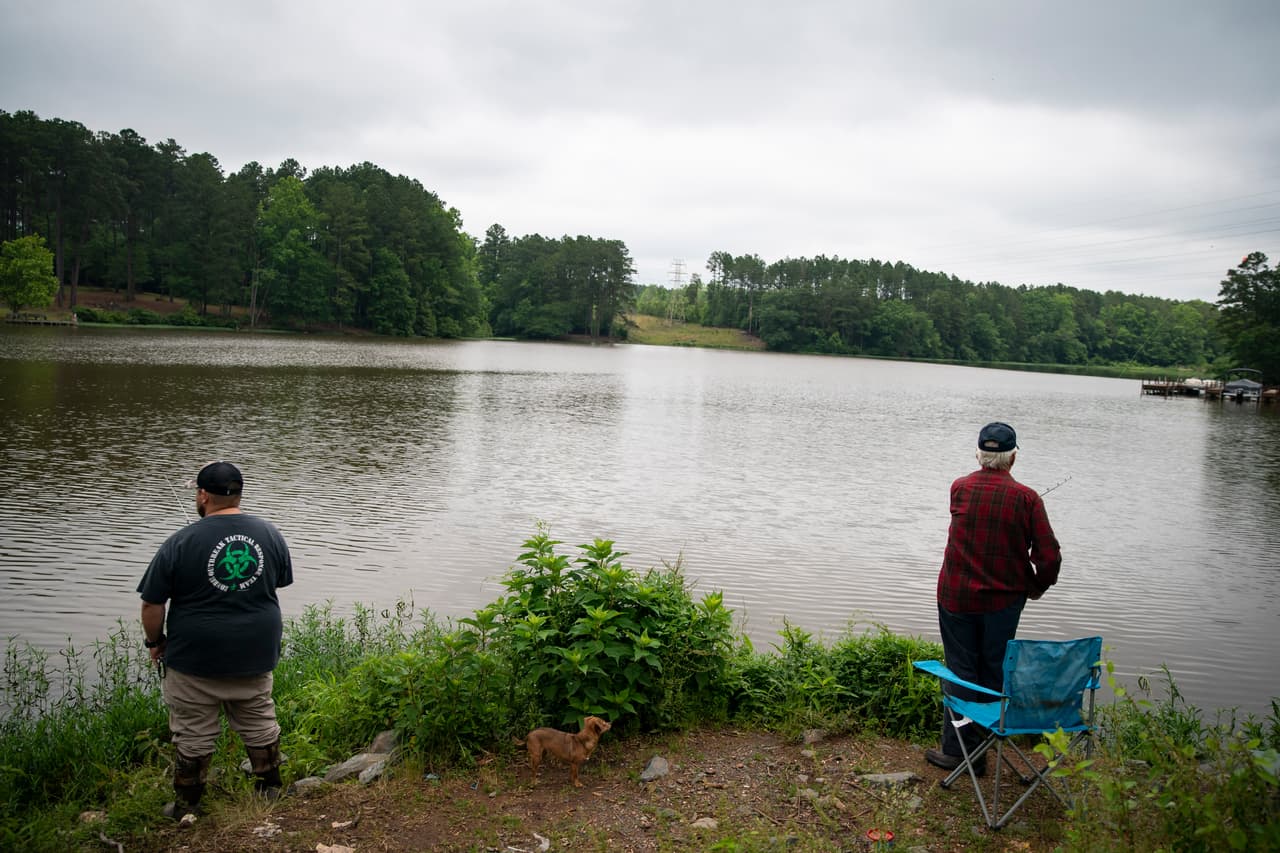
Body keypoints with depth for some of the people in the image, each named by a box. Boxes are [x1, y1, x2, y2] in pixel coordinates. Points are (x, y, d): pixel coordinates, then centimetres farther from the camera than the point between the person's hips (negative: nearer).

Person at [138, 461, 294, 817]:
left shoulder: (180, 543, -15)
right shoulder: (269, 533, -3)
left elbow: (151, 605, -10)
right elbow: (282, 581, 11)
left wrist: (155, 643, 6)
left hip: (195, 659, -4)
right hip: (256, 654, 4)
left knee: (194, 734, 11)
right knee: (259, 723, 19)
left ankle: (187, 806, 24)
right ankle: (270, 789, 31)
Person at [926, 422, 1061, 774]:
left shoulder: (959, 488, -4)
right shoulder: (1026, 498, -10)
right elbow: (1049, 556, -9)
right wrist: (1036, 587, 9)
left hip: (957, 596, 1)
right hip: (1003, 599, 0)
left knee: (961, 673, 8)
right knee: (995, 672, 13)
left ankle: (958, 750, 12)